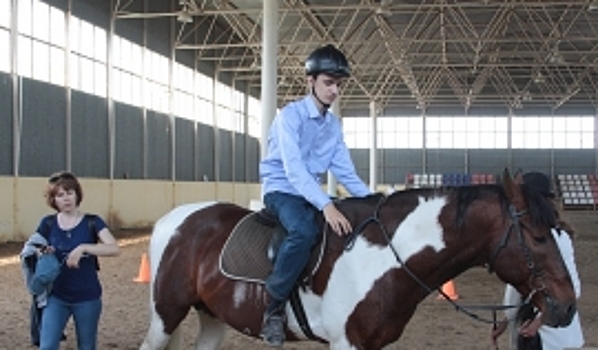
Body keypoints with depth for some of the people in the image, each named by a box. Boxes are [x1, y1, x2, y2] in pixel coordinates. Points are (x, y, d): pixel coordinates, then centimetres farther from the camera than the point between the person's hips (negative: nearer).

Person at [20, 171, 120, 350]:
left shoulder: (92, 222, -5)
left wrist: (83, 248, -31)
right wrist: (40, 252, -13)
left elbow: (115, 249, -18)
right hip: (56, 297, 1)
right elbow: (29, 250, 10)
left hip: (87, 298, -1)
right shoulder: (48, 223, 1)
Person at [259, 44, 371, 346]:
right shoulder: (291, 115, -13)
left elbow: (345, 171, 10)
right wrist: (326, 205, -36)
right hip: (281, 189, -8)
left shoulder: (334, 125, 9)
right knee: (304, 230, -36)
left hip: (310, 191, 8)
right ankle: (273, 308, -27)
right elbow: (293, 168, -25)